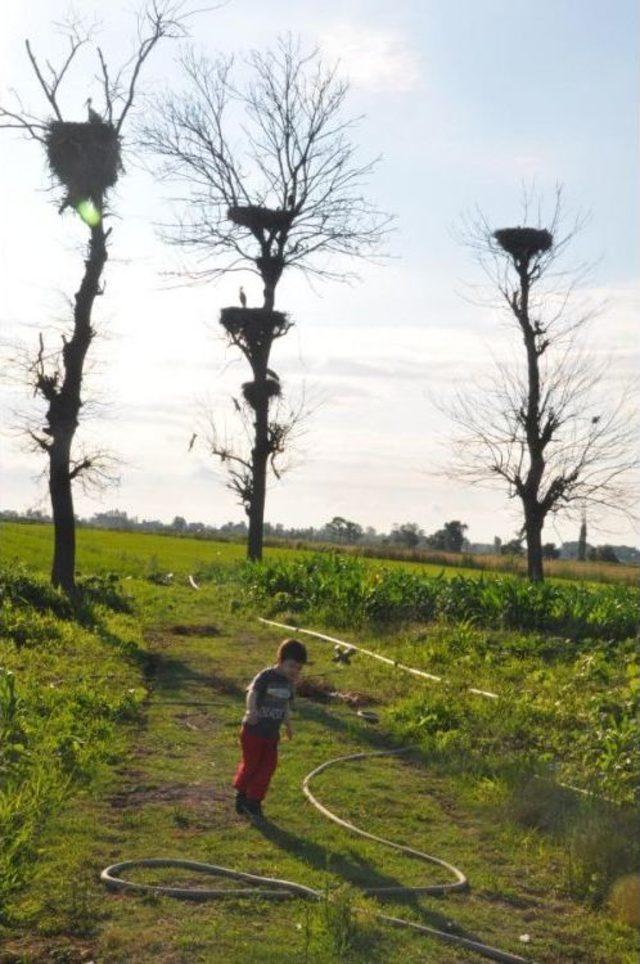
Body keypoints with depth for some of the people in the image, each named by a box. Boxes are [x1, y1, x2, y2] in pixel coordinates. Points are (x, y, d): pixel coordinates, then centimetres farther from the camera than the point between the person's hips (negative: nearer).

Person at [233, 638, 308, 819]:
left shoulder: (289, 683, 3)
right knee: (250, 764, 8)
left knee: (268, 767, 5)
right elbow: (252, 693, -33)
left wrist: (288, 725, 23)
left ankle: (253, 799, 18)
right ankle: (241, 793, 32)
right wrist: (252, 711, -51)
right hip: (253, 730, -6)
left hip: (272, 733, 6)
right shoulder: (266, 676, -18)